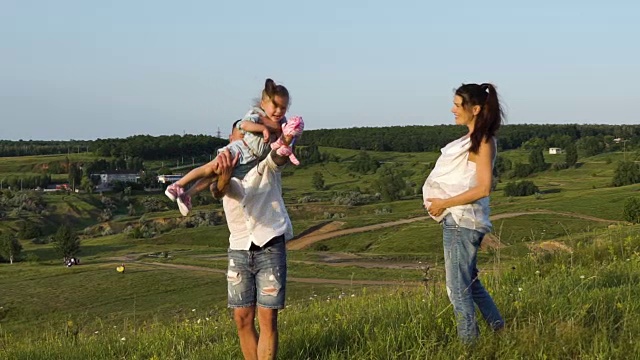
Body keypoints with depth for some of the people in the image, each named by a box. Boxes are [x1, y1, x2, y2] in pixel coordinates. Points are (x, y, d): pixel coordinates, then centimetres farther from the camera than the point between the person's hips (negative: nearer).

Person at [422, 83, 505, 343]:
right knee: (469, 281, 19)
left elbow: (483, 188, -21)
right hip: (459, 220, 10)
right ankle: (499, 331, 29)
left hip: (462, 221, -10)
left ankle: (468, 342, 8)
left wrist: (445, 203, -17)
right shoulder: (472, 139, 12)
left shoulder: (482, 142, -15)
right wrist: (440, 201, 5)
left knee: (458, 286, -1)